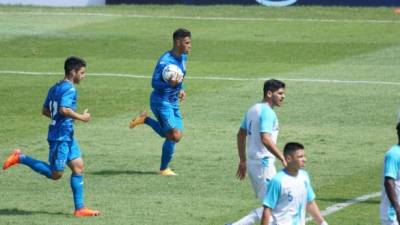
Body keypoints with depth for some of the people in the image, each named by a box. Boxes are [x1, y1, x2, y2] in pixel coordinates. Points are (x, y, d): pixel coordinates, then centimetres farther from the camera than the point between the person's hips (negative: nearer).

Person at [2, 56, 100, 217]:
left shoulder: (55, 88, 14)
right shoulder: (69, 89, -15)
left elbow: (45, 110, 19)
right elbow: (64, 109, -29)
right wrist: (81, 117, -17)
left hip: (67, 136, 10)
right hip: (60, 137, -10)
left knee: (78, 167, 6)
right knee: (56, 174, -3)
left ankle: (79, 208, 4)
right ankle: (20, 158, 3)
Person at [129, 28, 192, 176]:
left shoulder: (183, 57, 4)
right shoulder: (165, 61, -22)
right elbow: (154, 83, -22)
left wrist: (181, 89, 6)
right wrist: (169, 84, -38)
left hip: (173, 103, 8)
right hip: (161, 102, -8)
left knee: (174, 136, 8)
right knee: (174, 136, -12)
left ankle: (145, 120, 24)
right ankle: (164, 169, 4)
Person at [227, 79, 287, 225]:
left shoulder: (253, 109, 12)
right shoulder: (267, 113, -17)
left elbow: (241, 135, 18)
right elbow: (265, 139, -28)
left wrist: (243, 161, 23)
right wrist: (283, 159, -29)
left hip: (252, 162, 10)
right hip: (264, 163, -10)